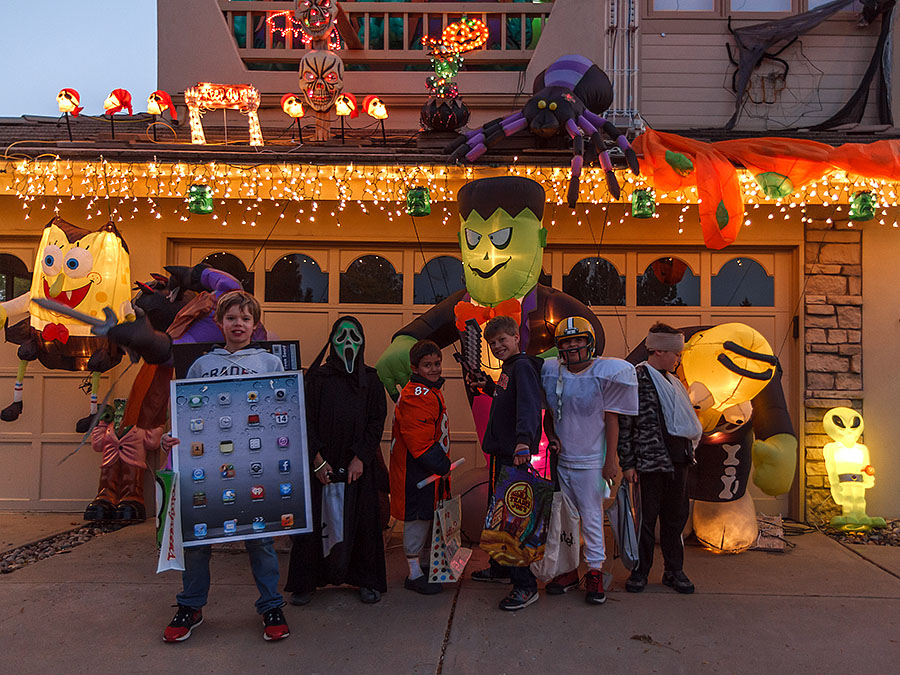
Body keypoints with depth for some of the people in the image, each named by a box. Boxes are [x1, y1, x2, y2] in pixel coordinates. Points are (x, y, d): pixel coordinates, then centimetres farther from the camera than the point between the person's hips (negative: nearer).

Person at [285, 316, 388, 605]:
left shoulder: (371, 380, 6)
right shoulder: (317, 377, 3)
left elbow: (377, 420, 1)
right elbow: (307, 420, -1)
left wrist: (360, 458, -9)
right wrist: (317, 458, -11)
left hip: (359, 464, 1)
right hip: (322, 462, -1)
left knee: (361, 521, 6)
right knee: (317, 519, 3)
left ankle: (366, 581, 19)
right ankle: (305, 583, 15)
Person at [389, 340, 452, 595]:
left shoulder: (433, 391, 14)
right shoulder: (416, 396, -21)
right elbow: (420, 442, -25)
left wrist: (443, 464, 20)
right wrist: (441, 465, -17)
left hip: (432, 471, 10)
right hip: (416, 473, -10)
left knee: (431, 516, 20)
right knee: (417, 518, 0)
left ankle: (428, 563, 37)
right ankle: (414, 574, 13)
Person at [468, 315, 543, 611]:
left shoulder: (523, 366, -13)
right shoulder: (508, 368, 16)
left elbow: (528, 404, -30)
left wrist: (524, 439, -44)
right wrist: (488, 386, 23)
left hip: (515, 455, -10)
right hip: (501, 453, 10)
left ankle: (525, 586, -1)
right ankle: (500, 567, 36)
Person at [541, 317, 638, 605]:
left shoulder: (604, 373, -9)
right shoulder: (551, 373, 3)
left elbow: (611, 419, -7)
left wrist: (611, 459, -10)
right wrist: (551, 437, -2)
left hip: (591, 461, -4)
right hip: (561, 459, 5)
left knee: (591, 518, 1)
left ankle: (595, 572, 14)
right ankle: (569, 570, 25)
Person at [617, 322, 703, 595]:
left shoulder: (671, 381, 15)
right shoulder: (635, 378, -8)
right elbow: (623, 424, -10)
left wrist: (689, 451, 16)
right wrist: (627, 463, -12)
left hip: (679, 461, 7)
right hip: (651, 462, -7)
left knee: (676, 516, 13)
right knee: (646, 518, 2)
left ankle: (674, 571, 25)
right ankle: (640, 571, 17)